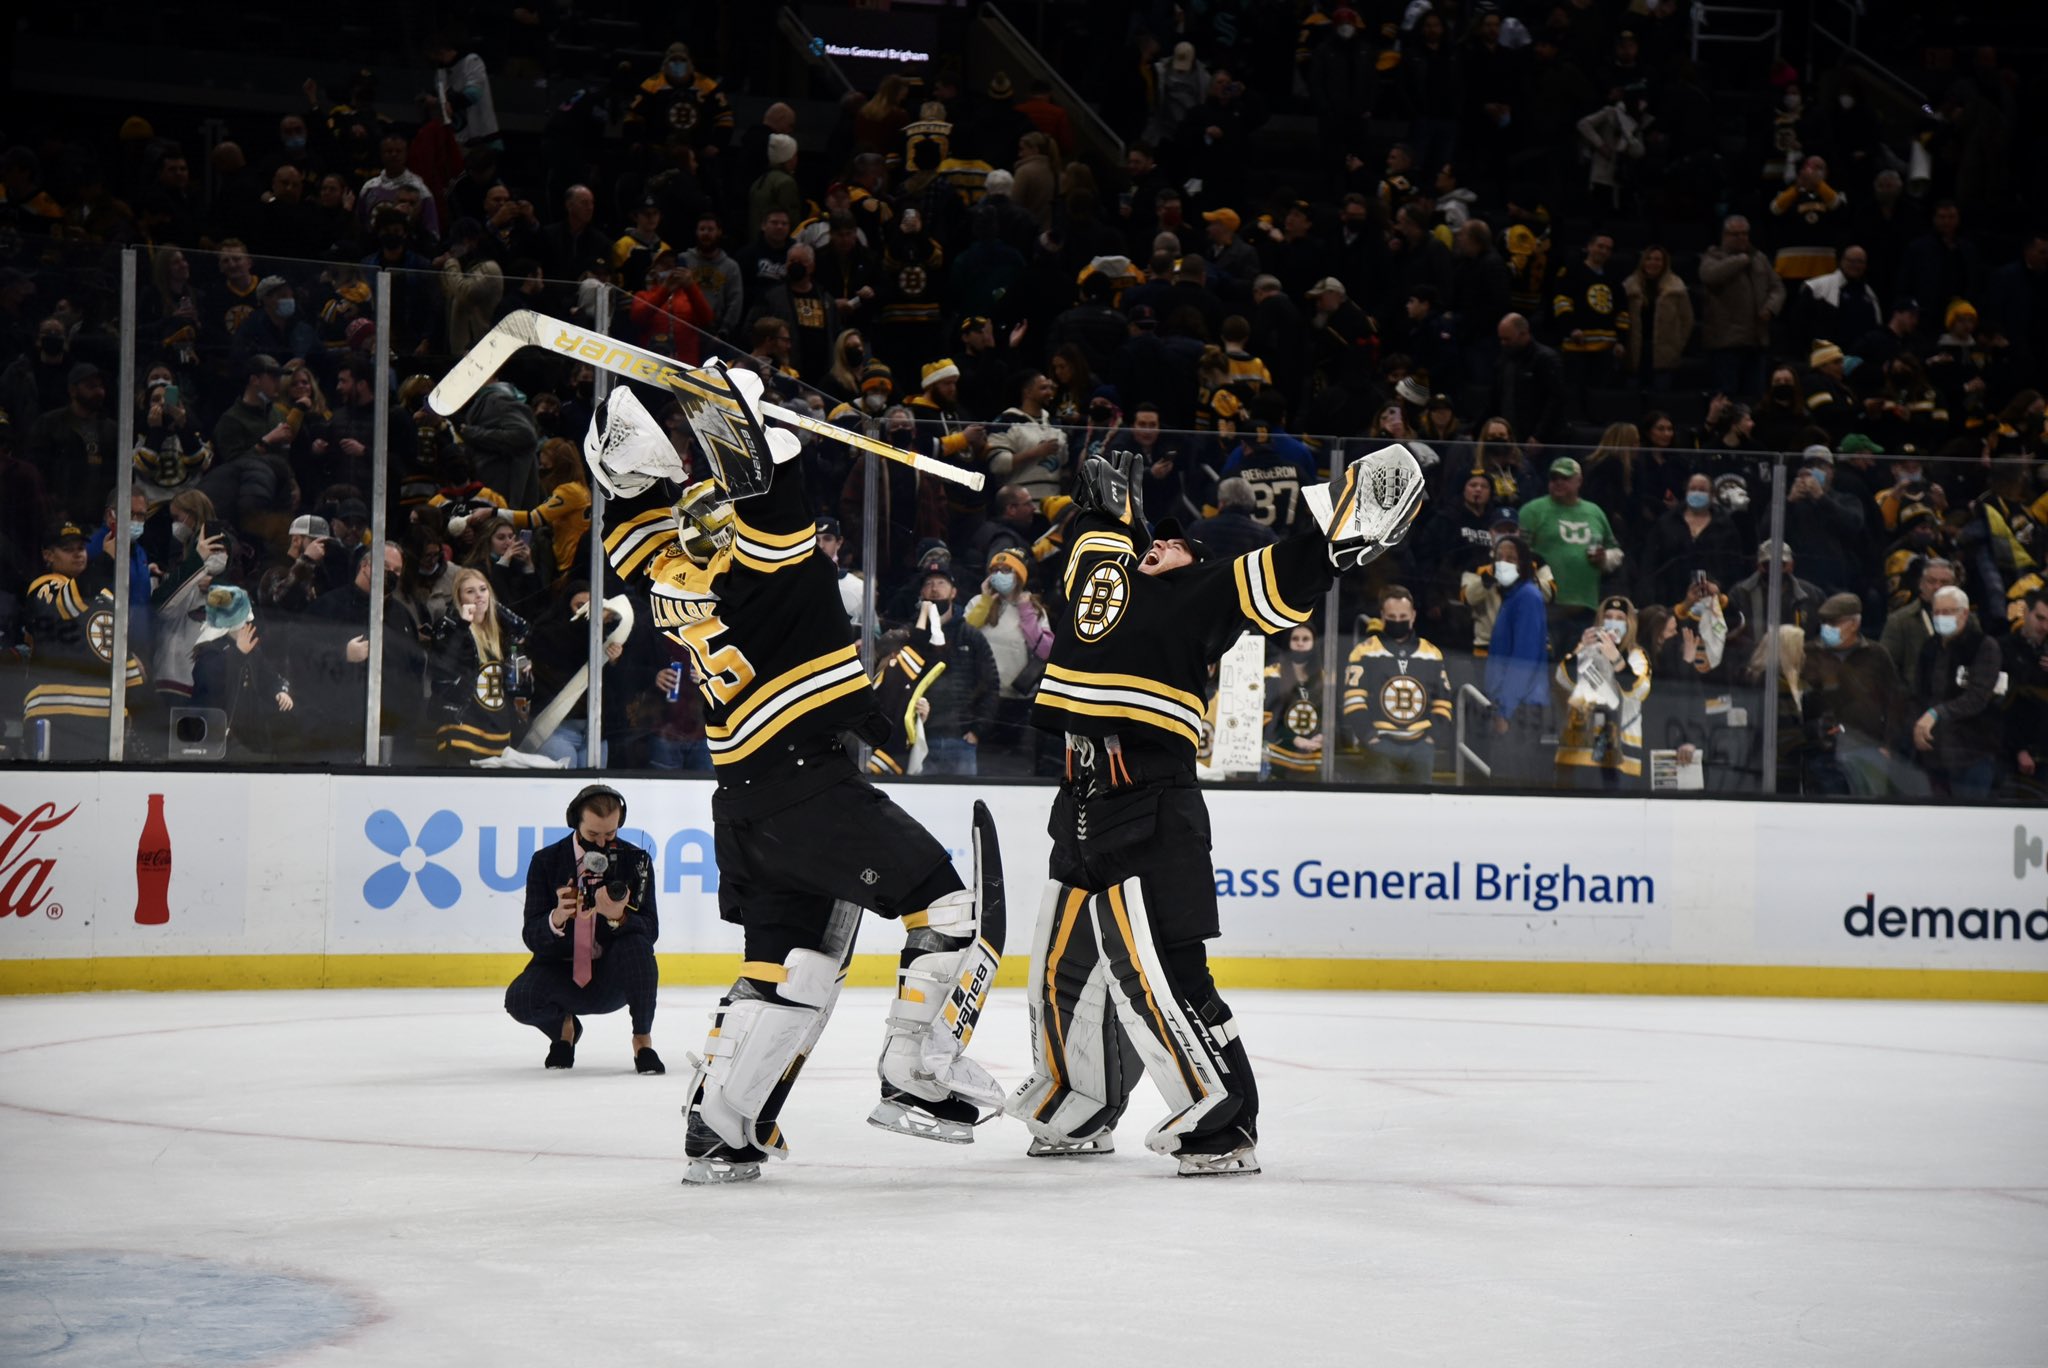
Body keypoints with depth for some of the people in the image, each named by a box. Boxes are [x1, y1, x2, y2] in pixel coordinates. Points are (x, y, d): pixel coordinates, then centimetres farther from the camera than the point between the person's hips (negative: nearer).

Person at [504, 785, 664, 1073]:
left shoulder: (636, 861, -5)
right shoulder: (546, 862, -5)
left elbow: (650, 931, -12)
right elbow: (533, 937, -10)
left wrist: (619, 916, -33)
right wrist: (558, 917, -33)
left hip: (612, 978, 0)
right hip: (561, 972, 0)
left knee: (636, 945, -33)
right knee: (519, 999, -30)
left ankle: (642, 1039, -10)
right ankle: (563, 1027, 9)